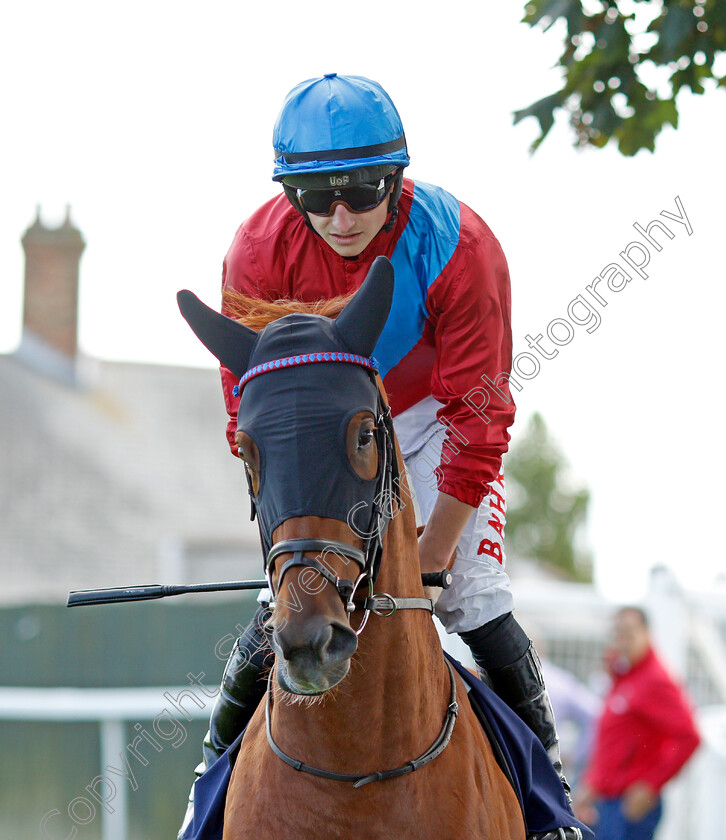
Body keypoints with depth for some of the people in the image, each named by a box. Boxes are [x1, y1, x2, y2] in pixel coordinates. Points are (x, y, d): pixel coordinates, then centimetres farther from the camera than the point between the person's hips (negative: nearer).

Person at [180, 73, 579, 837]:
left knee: (471, 595, -14)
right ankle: (217, 762, 13)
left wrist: (432, 555, -24)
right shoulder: (260, 251, -25)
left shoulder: (459, 249, -30)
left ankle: (546, 769, 4)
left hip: (429, 420, -1)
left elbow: (476, 419, -25)